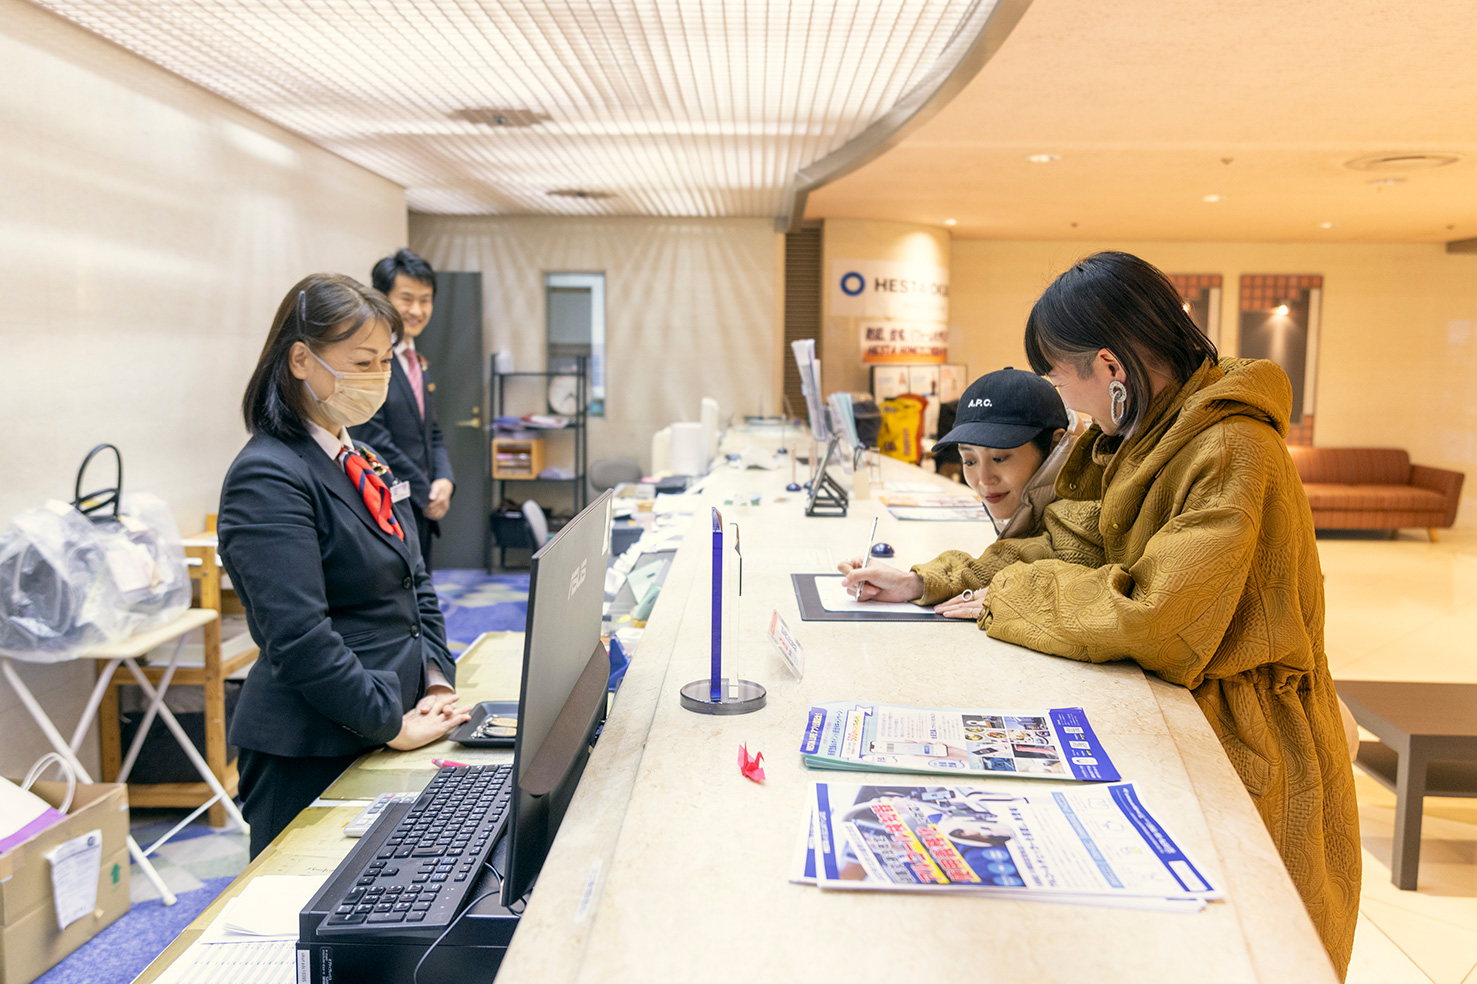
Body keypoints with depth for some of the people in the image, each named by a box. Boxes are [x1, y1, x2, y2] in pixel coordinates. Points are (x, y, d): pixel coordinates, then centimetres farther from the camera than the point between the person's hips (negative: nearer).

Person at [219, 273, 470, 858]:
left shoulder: (358, 461, 11)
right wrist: (395, 726, -17)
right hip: (309, 756, -8)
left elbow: (414, 582, 15)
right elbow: (300, 639, -24)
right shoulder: (269, 479, -18)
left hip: (376, 743, 8)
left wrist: (437, 681, 2)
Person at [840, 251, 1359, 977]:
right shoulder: (1145, 434, 5)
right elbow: (1074, 546, 9)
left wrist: (1007, 598, -16)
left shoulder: (1231, 454, -24)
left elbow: (1154, 617, -30)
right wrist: (934, 583, 1)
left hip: (1240, 752, -8)